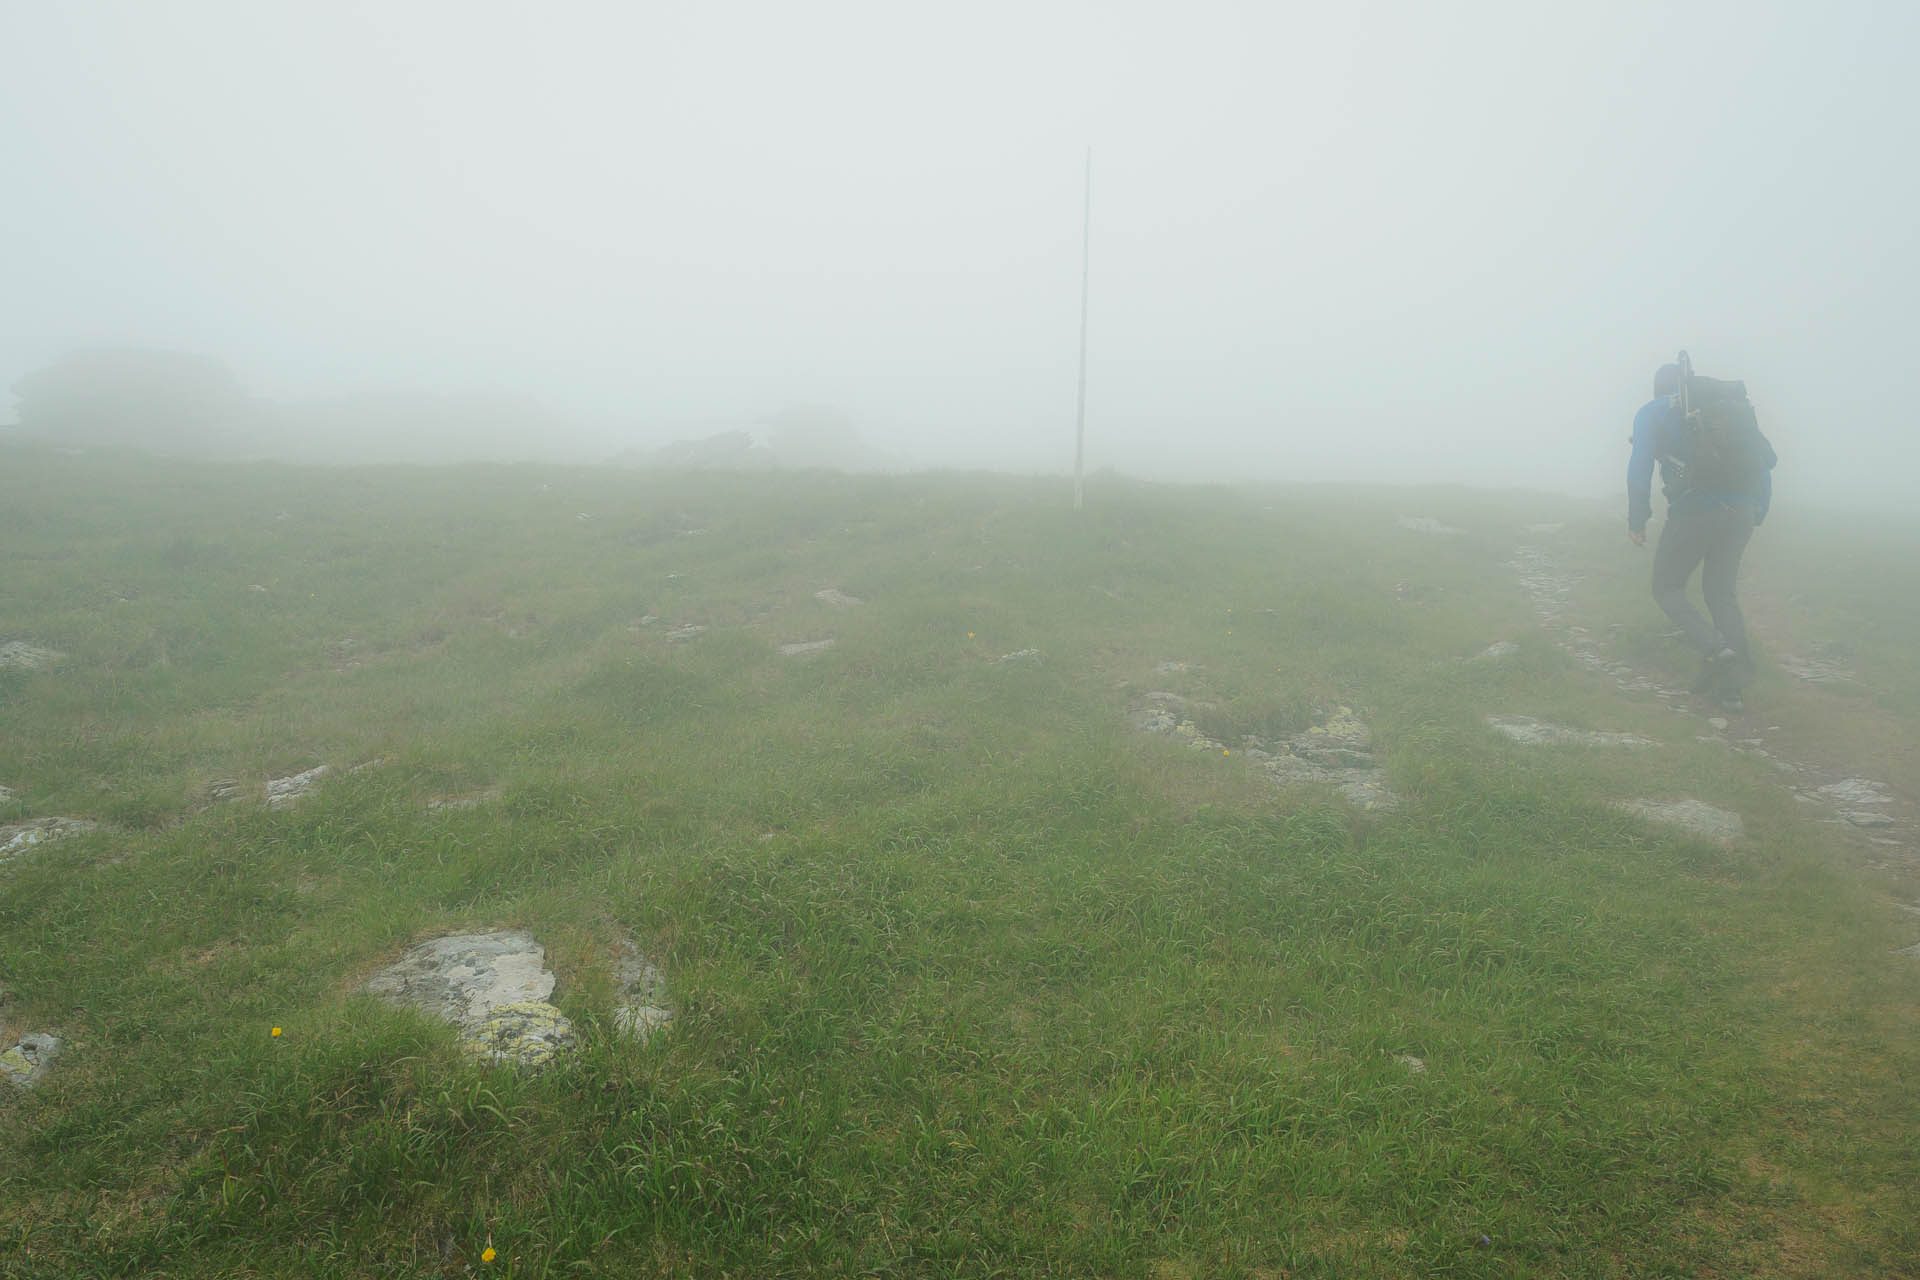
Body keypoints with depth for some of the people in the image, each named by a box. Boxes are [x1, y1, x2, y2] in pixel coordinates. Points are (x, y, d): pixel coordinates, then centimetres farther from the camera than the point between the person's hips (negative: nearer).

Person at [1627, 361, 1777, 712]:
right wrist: (1754, 518, 21)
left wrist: (1637, 521, -2)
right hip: (1739, 512, 5)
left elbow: (1640, 467, -7)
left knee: (1667, 587, 13)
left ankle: (1714, 648, -12)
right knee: (1721, 591, 17)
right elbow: (1766, 458, 17)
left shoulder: (1652, 413, 8)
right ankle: (1732, 686, 10)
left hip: (1692, 511, -5)